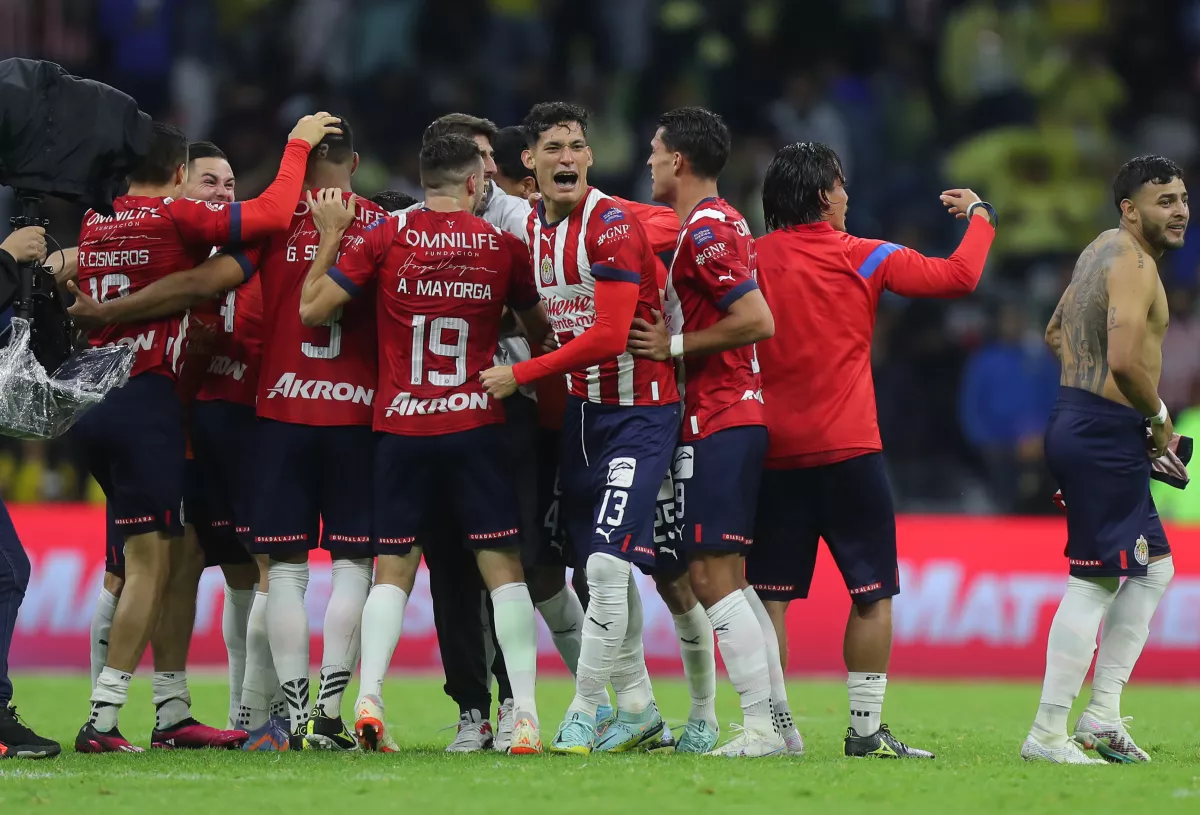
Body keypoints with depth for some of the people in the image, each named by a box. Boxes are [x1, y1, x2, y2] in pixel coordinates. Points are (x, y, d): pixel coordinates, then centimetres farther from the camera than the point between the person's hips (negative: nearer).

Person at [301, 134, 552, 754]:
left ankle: (369, 698, -8)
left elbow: (311, 309, -2)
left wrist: (330, 239, 10)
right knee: (503, 568, 3)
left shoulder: (387, 238, -3)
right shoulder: (502, 245, 0)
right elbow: (539, 330, 14)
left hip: (401, 429, 1)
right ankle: (525, 713, -5)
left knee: (393, 569, 7)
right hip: (476, 423, -1)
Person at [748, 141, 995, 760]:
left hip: (772, 455, 3)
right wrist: (980, 217, 15)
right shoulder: (862, 259, -2)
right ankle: (865, 729, -1)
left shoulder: (752, 259, 4)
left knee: (769, 596, 4)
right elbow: (959, 276, 0)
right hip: (847, 453, -3)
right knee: (873, 593, 3)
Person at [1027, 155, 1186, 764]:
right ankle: (1046, 735, -9)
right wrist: (1159, 418, -10)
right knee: (1093, 581, -9)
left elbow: (1055, 333, 28)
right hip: (1106, 434, -11)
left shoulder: (1100, 251, 17)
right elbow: (1124, 361, -27)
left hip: (1075, 422, 11)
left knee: (1152, 569, 17)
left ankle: (1101, 716, 16)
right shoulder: (1134, 263, -15)